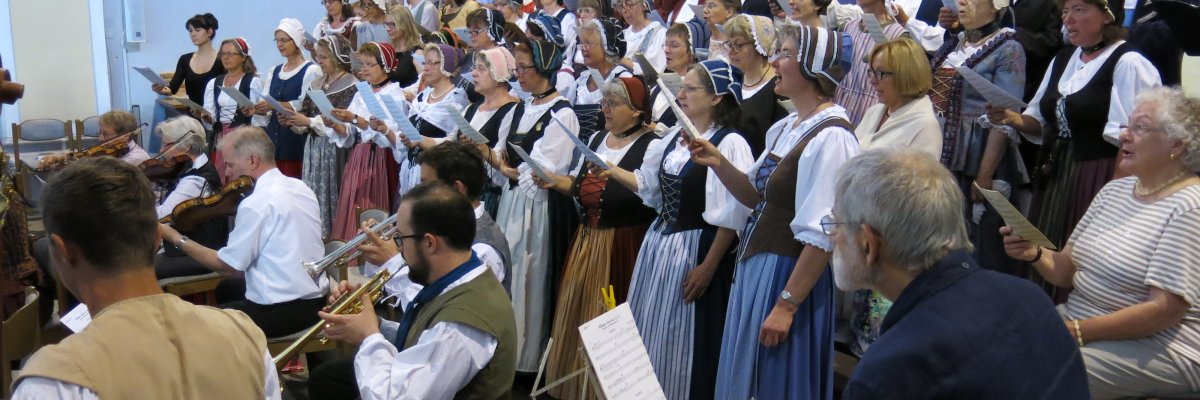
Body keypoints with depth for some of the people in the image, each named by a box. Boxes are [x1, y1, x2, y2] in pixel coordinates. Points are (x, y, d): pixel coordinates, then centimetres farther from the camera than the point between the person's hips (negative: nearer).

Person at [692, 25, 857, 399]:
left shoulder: (830, 137, -19)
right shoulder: (784, 128, 9)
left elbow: (821, 236, -22)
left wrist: (786, 305, -21)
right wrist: (718, 163, 3)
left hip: (789, 273, -8)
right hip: (754, 265, 9)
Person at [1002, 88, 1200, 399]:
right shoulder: (1115, 190, 11)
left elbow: (1165, 309, -21)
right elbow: (1067, 272, 12)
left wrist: (1076, 332, -24)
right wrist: (1035, 254, -10)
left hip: (1157, 346, -7)